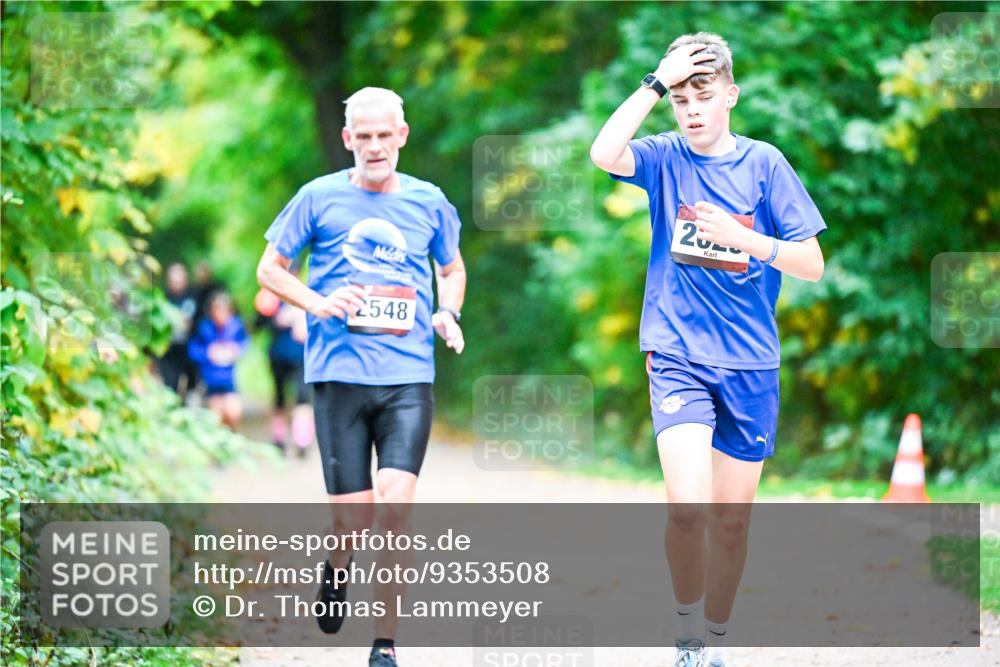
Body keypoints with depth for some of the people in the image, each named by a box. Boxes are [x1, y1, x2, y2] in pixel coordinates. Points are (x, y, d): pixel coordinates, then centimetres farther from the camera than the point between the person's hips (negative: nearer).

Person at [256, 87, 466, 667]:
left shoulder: (428, 202, 10)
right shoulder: (320, 198, 4)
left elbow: (452, 269, 26)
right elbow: (270, 269, 11)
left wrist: (448, 314, 5)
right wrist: (319, 304, -7)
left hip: (409, 378, 1)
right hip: (339, 374, -1)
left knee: (395, 504, -14)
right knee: (354, 516, -3)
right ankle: (336, 571, 35)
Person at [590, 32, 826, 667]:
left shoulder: (763, 162, 1)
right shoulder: (665, 158, 1)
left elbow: (812, 263, -1)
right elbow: (604, 153, -21)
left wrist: (740, 237, -16)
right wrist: (656, 83, -17)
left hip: (749, 364, 2)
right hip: (678, 357, -1)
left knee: (732, 519, 8)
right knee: (688, 507, -18)